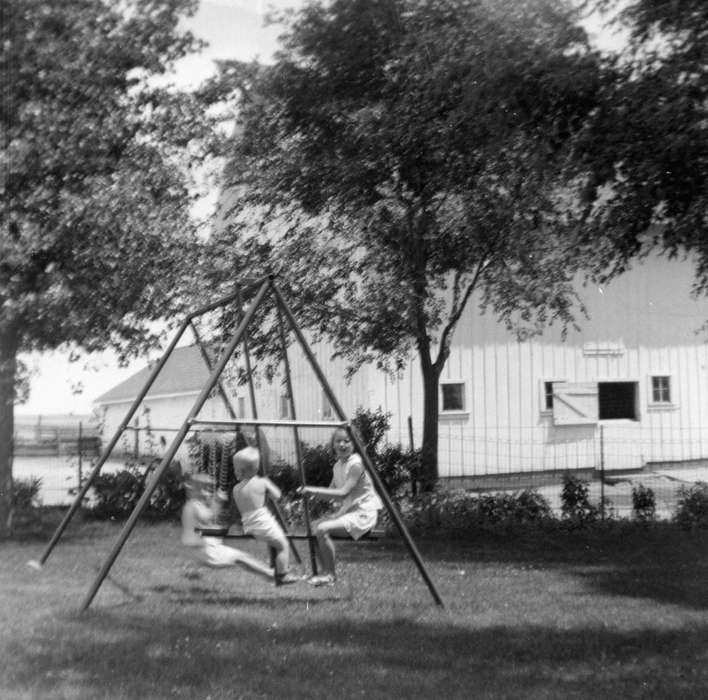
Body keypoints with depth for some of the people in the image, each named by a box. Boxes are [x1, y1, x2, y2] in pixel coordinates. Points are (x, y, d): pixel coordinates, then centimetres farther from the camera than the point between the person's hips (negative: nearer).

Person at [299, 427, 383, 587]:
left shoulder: (356, 464, -17)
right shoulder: (337, 466, 11)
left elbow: (343, 492, -24)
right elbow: (331, 491, 14)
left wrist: (314, 490, -24)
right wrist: (312, 493, -5)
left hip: (364, 514, -9)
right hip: (349, 511, 9)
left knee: (322, 529, -22)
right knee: (317, 525, 4)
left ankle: (330, 575, -8)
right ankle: (325, 572, 11)